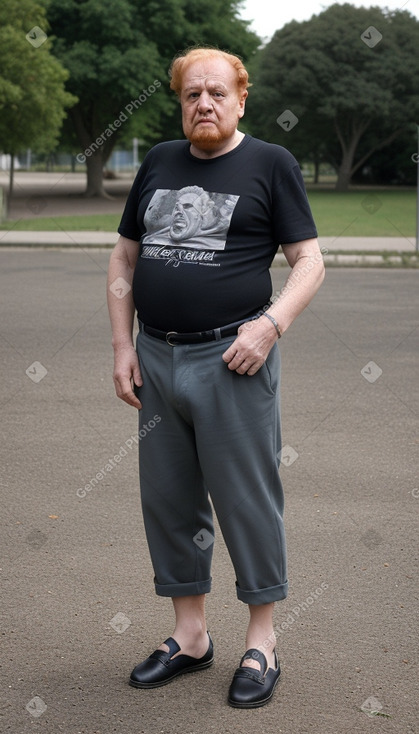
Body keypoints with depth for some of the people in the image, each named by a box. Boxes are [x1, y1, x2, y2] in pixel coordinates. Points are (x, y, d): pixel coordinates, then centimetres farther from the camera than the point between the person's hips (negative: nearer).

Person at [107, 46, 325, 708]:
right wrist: (122, 345, 7)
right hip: (156, 358, 5)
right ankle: (190, 635, 26)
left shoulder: (271, 163, 0)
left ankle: (262, 641, 16)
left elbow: (309, 262, -3)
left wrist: (270, 325, -18)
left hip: (231, 362, -5)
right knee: (167, 499, 11)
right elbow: (124, 257, 16)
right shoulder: (159, 162, 12)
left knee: (247, 500, 1)